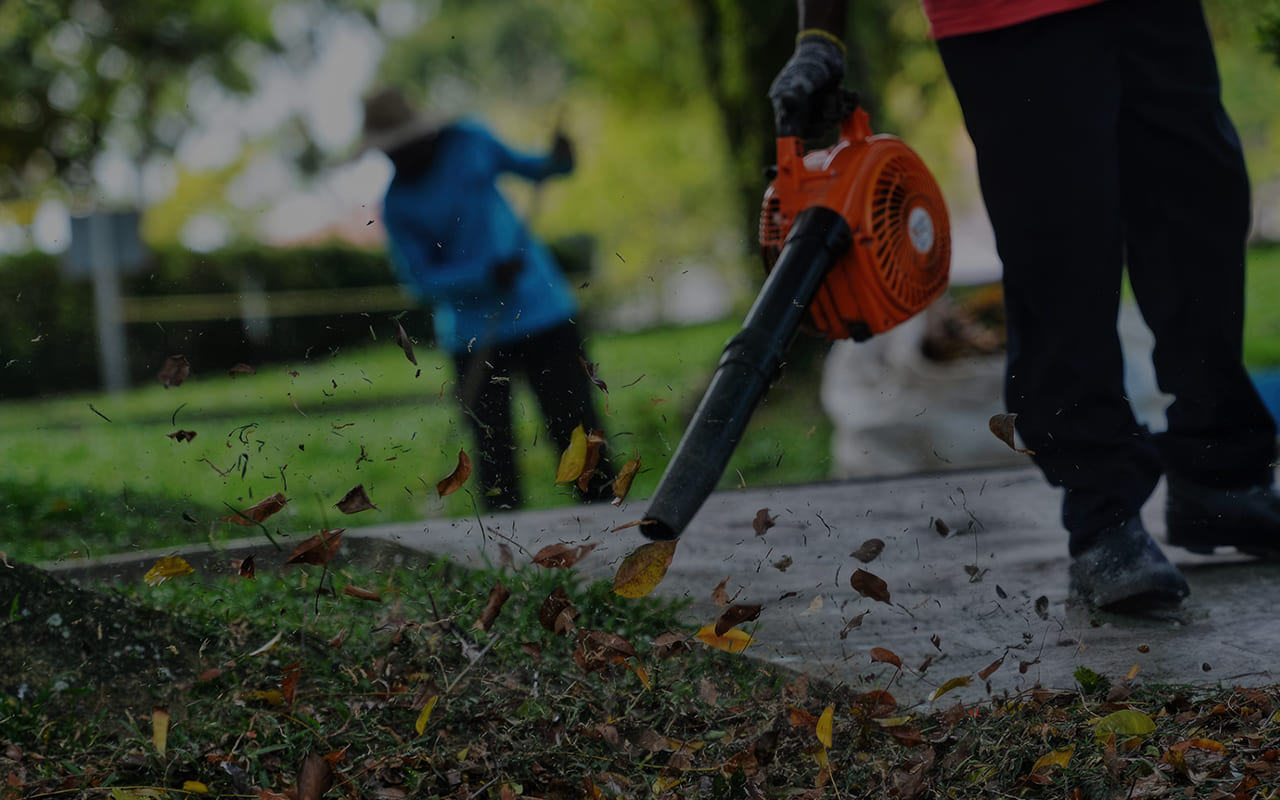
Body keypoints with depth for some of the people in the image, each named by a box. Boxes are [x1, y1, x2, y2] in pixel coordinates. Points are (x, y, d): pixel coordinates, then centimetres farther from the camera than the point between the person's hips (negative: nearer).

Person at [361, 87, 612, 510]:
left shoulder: (469, 140, 1)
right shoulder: (398, 206, -6)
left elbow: (521, 164, 19)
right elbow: (421, 280, -10)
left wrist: (556, 163, -3)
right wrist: (487, 276, -23)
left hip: (540, 305, 2)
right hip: (475, 329, -2)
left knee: (577, 427, -1)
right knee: (493, 447, -2)